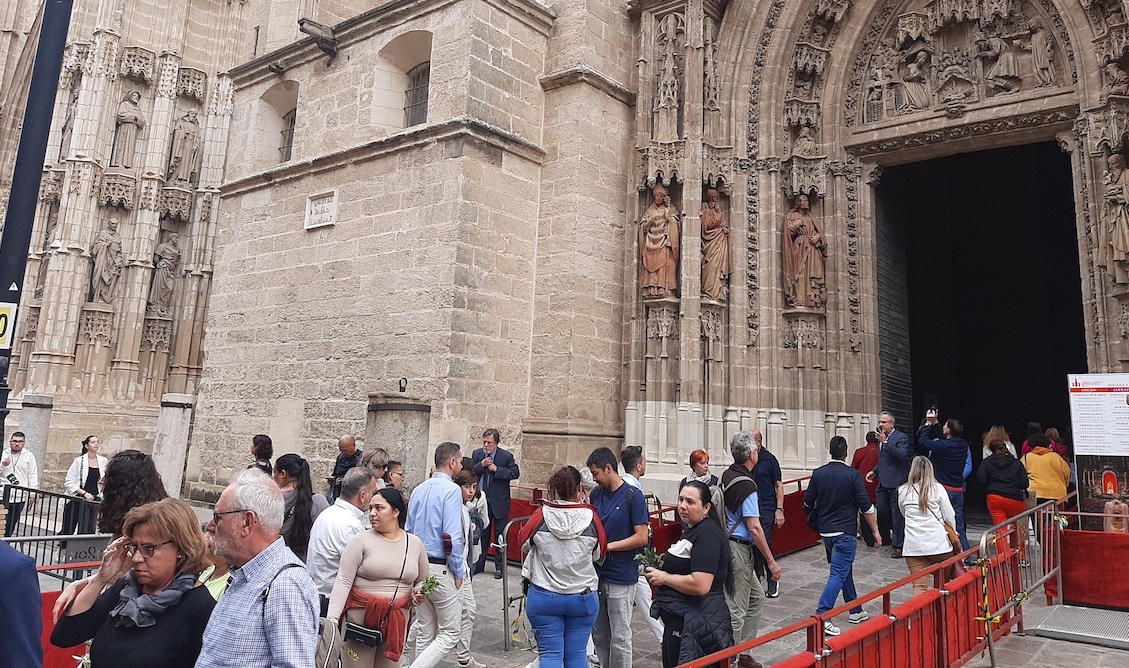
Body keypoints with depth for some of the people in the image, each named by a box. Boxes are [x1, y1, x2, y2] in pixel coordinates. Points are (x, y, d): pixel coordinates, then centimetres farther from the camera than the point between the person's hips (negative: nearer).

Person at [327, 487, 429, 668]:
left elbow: (423, 581, 19)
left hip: (397, 623, 3)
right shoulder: (361, 540, -4)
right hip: (360, 619, -3)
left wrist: (420, 592, -3)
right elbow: (343, 582, -9)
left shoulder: (415, 544, 6)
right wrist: (332, 618, -21)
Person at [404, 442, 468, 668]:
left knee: (426, 633, 16)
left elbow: (408, 530, 14)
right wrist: (458, 573, -8)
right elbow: (453, 537, -19)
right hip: (441, 568, -8)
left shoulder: (419, 489, 8)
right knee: (450, 634, 3)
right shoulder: (451, 490, -14)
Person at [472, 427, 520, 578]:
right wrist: (481, 465, -18)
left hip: (499, 502, -3)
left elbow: (515, 473, -12)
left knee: (500, 535, 5)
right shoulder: (476, 454, 2)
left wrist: (496, 469, -20)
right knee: (481, 534, 14)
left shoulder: (506, 456, -9)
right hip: (481, 501, 3)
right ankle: (479, 564, 26)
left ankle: (500, 567, 15)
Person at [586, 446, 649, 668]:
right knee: (598, 634, 16)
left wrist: (608, 546, -16)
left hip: (621, 577, -6)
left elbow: (641, 538, -14)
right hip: (596, 573, 6)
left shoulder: (633, 496, -12)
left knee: (619, 637, 5)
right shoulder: (595, 494, 4)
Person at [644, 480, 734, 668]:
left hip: (696, 622, -10)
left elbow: (700, 585, -28)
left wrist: (664, 578, -16)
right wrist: (658, 572, 9)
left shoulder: (707, 535, -19)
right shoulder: (693, 529, 13)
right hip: (681, 619, 10)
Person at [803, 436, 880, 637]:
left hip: (825, 530, 6)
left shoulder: (818, 473, 1)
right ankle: (821, 616, -14)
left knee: (845, 569, 21)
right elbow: (865, 506, -10)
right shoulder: (853, 475, -11)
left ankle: (855, 611, 32)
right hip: (844, 532, -6)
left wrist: (817, 517, 26)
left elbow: (808, 503, 5)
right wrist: (875, 531, 0)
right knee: (838, 574, -6)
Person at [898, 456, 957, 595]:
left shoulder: (903, 491, 2)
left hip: (914, 546, 0)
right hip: (938, 543, 0)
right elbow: (949, 517, 2)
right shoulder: (938, 488, -2)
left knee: (919, 586, -2)